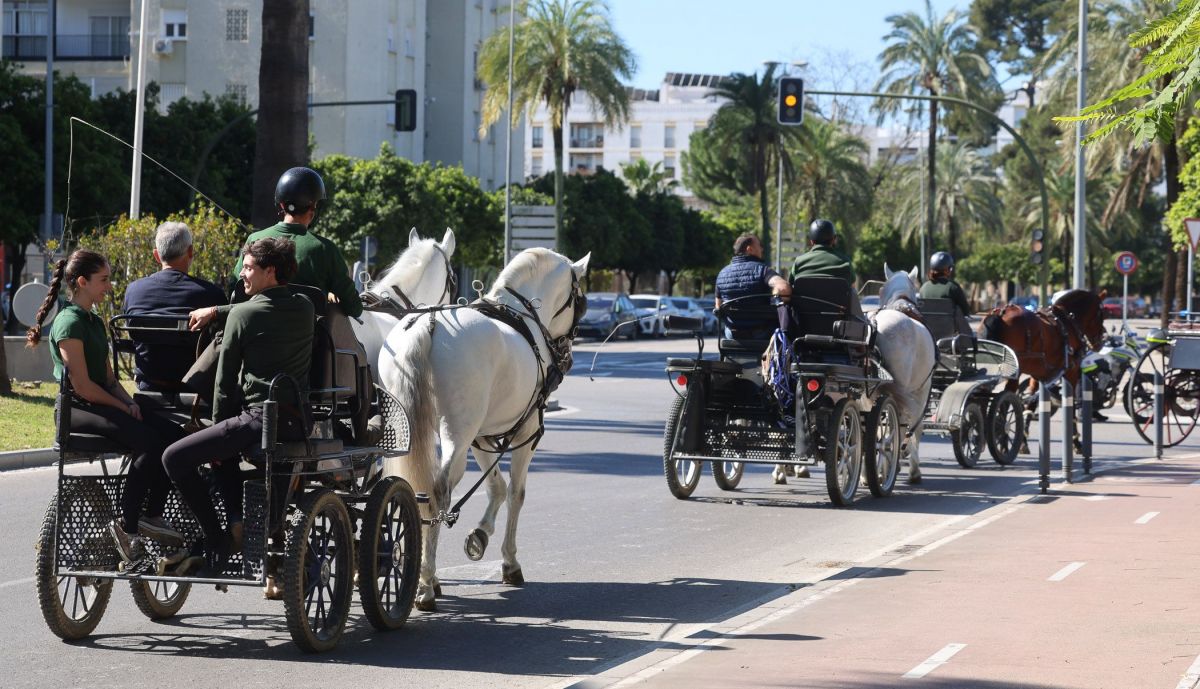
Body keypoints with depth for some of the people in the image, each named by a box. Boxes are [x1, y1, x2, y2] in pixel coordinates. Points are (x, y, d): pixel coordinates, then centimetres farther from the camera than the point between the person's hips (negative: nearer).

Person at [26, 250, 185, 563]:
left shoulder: (95, 322, 19)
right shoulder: (69, 323, -11)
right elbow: (83, 385, -16)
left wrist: (129, 402, 1)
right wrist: (122, 407, -10)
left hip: (103, 405, 9)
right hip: (76, 409, -9)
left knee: (172, 435, -11)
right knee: (148, 442, -29)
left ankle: (151, 516, -6)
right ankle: (126, 526, -22)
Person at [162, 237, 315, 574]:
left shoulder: (242, 314, -8)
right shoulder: (305, 308, 9)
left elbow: (225, 380, -2)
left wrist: (218, 424, 9)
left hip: (259, 419, -8)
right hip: (299, 422, 8)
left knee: (174, 458, -2)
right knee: (223, 450, 34)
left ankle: (217, 538, -2)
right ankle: (237, 519, 20)